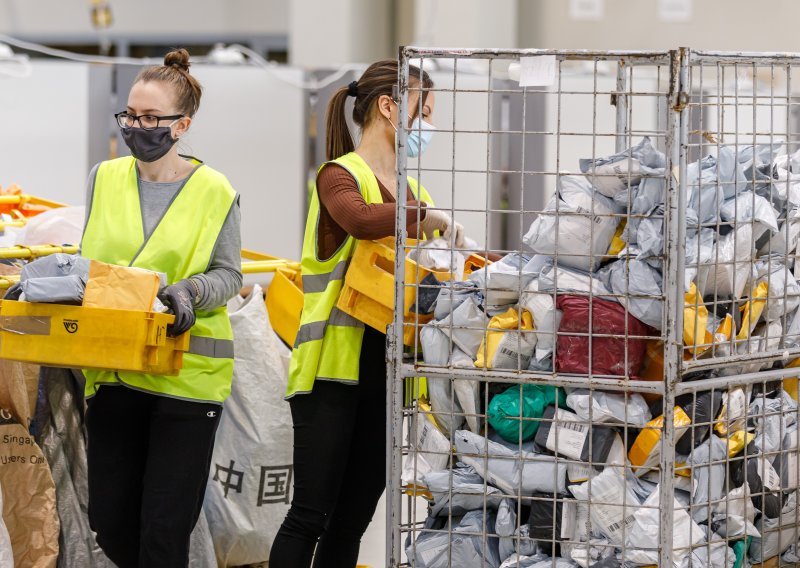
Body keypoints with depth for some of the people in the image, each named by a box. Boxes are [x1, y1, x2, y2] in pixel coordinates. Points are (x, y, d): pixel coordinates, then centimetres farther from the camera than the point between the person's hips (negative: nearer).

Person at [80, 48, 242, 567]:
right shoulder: (105, 178, 5)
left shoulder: (214, 191, -4)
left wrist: (190, 292, -20)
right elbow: (88, 261, 13)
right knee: (110, 520, 9)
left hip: (187, 373, -4)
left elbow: (229, 275, 0)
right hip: (114, 368, 4)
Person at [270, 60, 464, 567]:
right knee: (311, 514, -10)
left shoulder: (414, 191, 18)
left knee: (353, 520, 7)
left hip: (388, 373, 7)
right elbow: (362, 220, -28)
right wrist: (433, 217, -20)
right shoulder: (341, 176, -4)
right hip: (335, 369, -7)